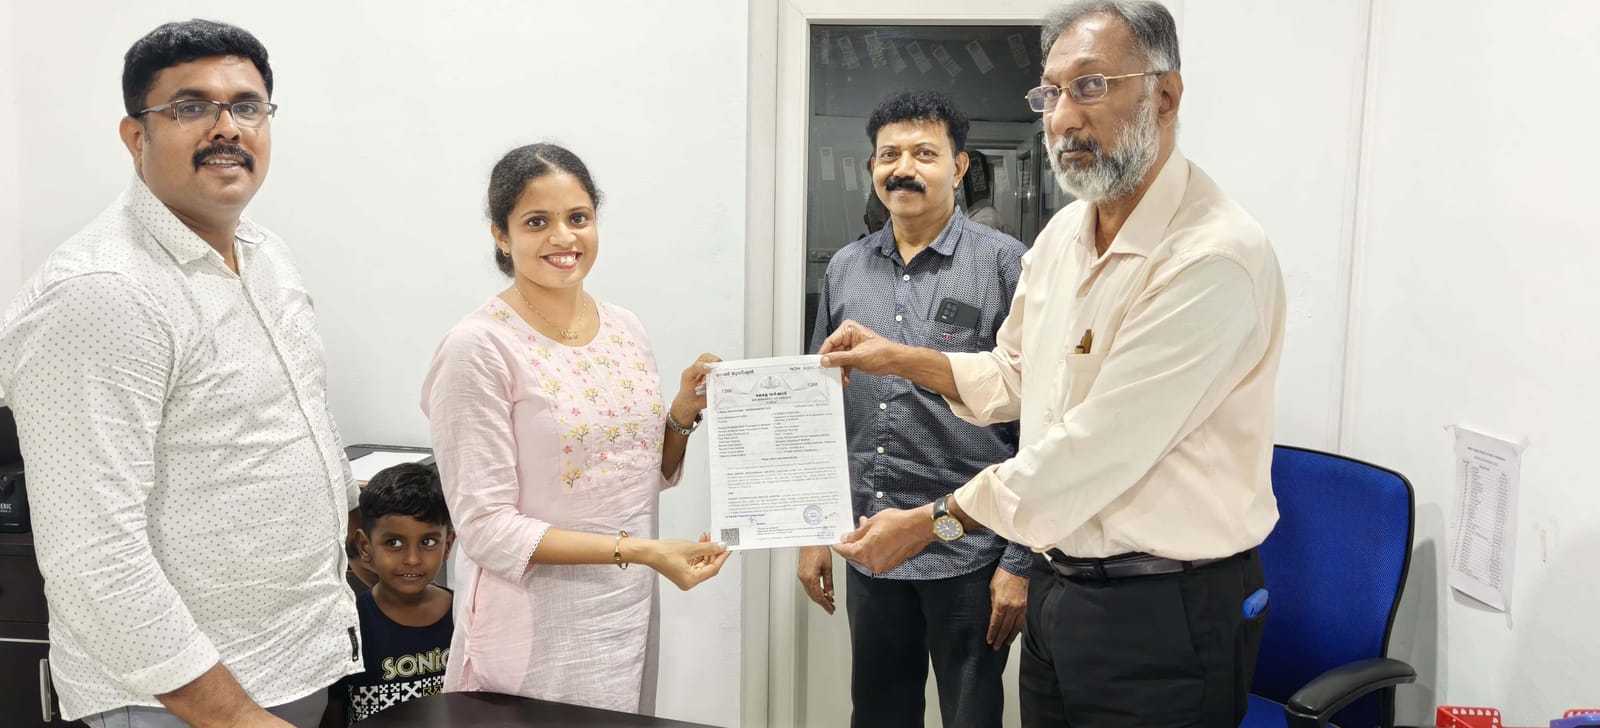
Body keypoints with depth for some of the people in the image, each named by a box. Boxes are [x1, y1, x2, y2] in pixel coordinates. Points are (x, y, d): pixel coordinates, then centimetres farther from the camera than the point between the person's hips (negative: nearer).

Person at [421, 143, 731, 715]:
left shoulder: (625, 327, 3)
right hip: (537, 632, -6)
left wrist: (685, 411, -6)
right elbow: (487, 528, -18)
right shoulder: (479, 348, -16)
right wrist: (638, 551, -24)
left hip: (632, 612, 6)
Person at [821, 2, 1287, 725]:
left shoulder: (1215, 259, -23)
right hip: (1058, 585, 7)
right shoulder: (1063, 234, 5)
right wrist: (899, 358, 7)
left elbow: (1093, 451, -25)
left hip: (1163, 612, -7)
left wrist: (933, 522, -16)